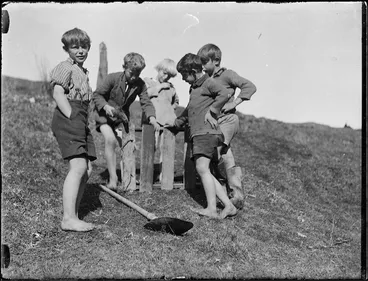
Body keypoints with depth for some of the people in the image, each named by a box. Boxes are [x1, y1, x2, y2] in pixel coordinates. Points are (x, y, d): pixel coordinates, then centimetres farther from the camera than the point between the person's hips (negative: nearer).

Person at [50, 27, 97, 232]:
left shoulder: (83, 71, 26)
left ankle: (72, 215, 11)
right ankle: (68, 218, -18)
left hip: (81, 121, 10)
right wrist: (72, 117, -21)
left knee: (87, 170, 5)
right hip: (68, 118, -10)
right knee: (78, 167, -19)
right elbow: (58, 94, -15)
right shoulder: (65, 67, -2)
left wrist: (83, 123, 17)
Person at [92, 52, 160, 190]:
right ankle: (113, 177, -18)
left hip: (122, 115, 4)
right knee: (110, 140, -25)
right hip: (104, 113, -4)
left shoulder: (140, 84, -9)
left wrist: (152, 118, -29)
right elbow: (96, 95, -13)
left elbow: (146, 102, -10)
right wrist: (106, 106, -31)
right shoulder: (112, 78, -20)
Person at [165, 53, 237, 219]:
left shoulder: (208, 83, -3)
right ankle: (228, 206, 3)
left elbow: (224, 94, -22)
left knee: (202, 168, -17)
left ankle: (212, 209, -17)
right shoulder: (194, 88, 26)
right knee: (204, 172, 3)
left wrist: (212, 111, -15)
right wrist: (176, 123, 48)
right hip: (197, 134, 9)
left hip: (207, 132, -9)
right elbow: (189, 111, 41)